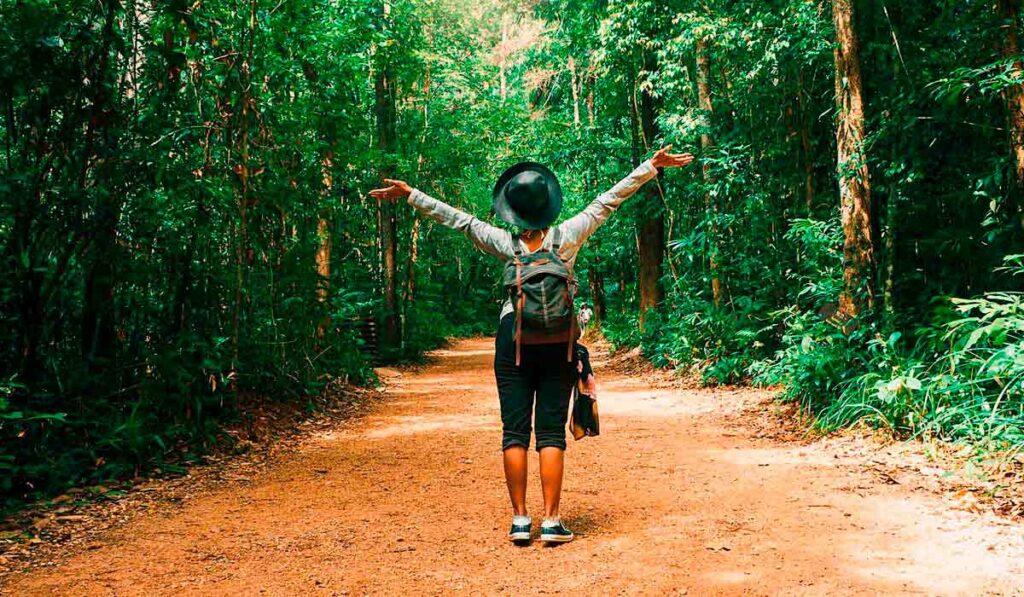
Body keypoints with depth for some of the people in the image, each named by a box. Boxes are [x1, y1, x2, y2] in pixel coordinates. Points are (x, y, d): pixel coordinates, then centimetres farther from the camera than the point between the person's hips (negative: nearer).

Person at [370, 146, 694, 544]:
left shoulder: (507, 244, -2)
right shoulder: (567, 236, -1)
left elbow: (460, 220, 1)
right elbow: (609, 200, 3)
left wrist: (410, 194, 7)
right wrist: (652, 166, 10)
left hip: (514, 337, 0)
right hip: (558, 339, 0)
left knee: (514, 432, 5)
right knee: (551, 433, 2)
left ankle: (520, 520, 6)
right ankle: (551, 522, 2)